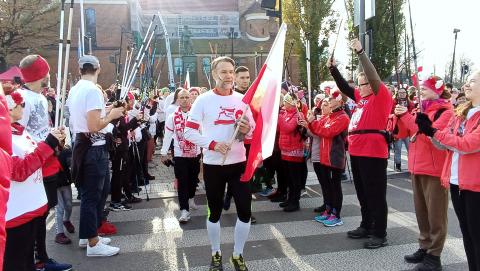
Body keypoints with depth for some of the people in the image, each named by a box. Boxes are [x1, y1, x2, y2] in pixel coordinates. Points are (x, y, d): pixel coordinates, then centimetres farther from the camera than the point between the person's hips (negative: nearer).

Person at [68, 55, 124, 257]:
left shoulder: (75, 89, 11)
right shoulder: (93, 90, -18)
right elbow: (94, 126, -23)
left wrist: (104, 112, 19)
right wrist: (111, 115, -9)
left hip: (83, 145, 9)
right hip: (93, 149, -9)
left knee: (95, 191, 19)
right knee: (92, 195, -1)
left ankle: (87, 236, 31)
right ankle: (93, 244, 11)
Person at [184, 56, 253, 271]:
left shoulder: (242, 99, 5)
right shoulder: (203, 100, -5)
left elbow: (253, 130, 12)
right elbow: (189, 132, -8)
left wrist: (247, 130, -11)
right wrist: (212, 144, -20)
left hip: (239, 162, 3)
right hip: (213, 164, -2)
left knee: (245, 211, 3)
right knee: (215, 212, 11)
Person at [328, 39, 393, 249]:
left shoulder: (382, 97, -6)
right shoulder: (362, 97, 16)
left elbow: (373, 77, -19)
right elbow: (344, 88, 25)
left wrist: (360, 52, -17)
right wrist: (333, 69, 17)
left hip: (373, 153, -9)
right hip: (357, 152, 9)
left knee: (375, 194, -2)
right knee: (362, 192, 17)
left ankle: (380, 235, 7)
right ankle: (366, 226, 31)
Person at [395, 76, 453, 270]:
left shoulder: (446, 112, -9)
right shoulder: (421, 110, 13)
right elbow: (403, 133, 11)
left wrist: (406, 116, -19)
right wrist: (401, 116, -6)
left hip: (434, 168, -8)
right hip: (417, 167, 8)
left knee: (435, 214, 0)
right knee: (421, 211, 14)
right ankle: (425, 248, 26)